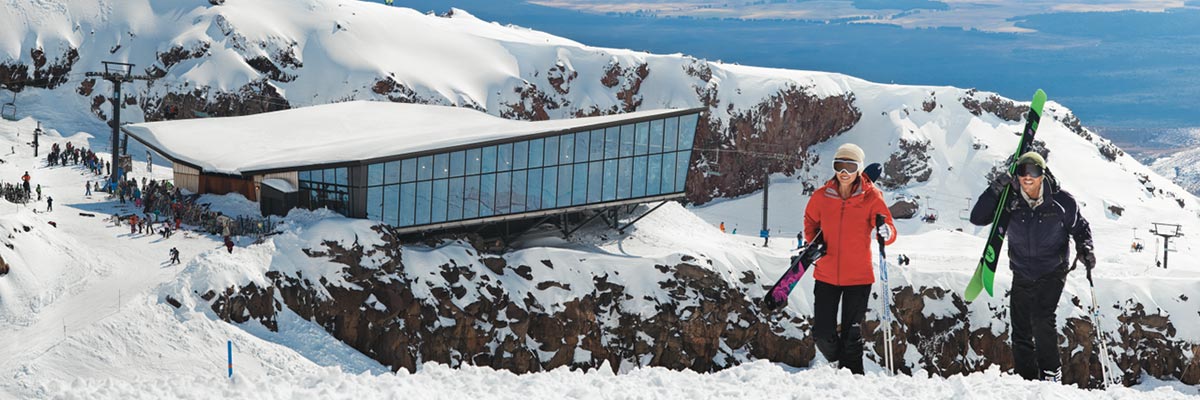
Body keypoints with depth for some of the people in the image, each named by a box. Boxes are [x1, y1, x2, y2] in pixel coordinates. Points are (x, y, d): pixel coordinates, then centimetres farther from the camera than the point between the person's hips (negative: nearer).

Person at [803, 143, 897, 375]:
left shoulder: (871, 198, -6)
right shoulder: (822, 196, 0)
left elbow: (890, 232, -8)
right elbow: (810, 223, 18)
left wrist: (885, 232, -32)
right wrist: (814, 243, 0)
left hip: (858, 276, -2)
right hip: (826, 275, 2)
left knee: (851, 333, 0)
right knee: (822, 333, 2)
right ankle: (837, 362, 31)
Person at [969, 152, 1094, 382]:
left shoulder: (1061, 201, -10)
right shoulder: (1010, 201, -6)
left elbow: (1080, 228, 5)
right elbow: (977, 218, -10)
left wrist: (1085, 250, -14)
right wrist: (994, 190, -21)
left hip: (1052, 272, -3)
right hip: (1022, 274, 3)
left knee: (1042, 320, -22)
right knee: (1021, 331, 3)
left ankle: (1051, 372, -10)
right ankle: (1027, 380, 14)